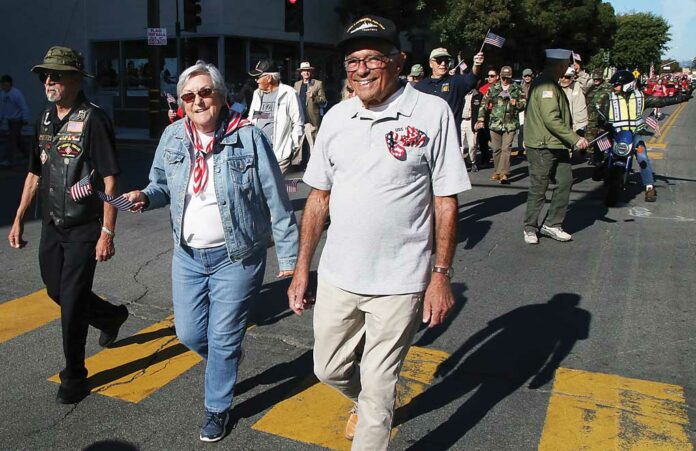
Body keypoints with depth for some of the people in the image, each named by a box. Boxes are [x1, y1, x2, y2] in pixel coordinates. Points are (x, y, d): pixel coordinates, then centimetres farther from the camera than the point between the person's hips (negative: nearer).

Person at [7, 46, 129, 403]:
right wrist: (18, 220, 15)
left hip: (84, 228, -7)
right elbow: (35, 174, 17)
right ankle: (111, 316, 43)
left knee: (72, 300, -3)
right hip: (52, 225, 8)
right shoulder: (45, 120, 9)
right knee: (57, 291, 17)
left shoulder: (93, 119, -14)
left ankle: (74, 378, 14)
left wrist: (107, 232, -23)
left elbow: (110, 180, -19)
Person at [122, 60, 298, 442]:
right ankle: (226, 364, 47)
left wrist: (288, 256, -8)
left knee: (223, 339, 6)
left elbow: (276, 202, -10)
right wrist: (145, 197, -8)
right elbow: (163, 185, 16)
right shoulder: (172, 137, 1)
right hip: (188, 256, 5)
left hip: (236, 257, -4)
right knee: (189, 334, 14)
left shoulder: (249, 137, -13)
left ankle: (217, 409, 30)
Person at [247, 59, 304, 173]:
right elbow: (251, 119, 23)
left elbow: (298, 124, -4)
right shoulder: (257, 94, 16)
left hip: (280, 152, -6)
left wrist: (293, 148, -6)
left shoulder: (289, 94, -4)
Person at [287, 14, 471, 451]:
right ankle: (366, 405, 52)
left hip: (399, 282, -5)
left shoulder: (433, 113, -10)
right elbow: (319, 198, 8)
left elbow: (446, 202, -7)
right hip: (337, 276, 5)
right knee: (329, 369, 20)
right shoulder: (336, 117, 3)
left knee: (378, 388, 8)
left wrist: (441, 275, -9)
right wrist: (301, 269, 8)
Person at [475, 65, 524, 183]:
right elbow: (484, 104, 5)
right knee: (496, 149, 10)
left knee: (506, 149, -10)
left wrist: (517, 104, -14)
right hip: (495, 123, 2)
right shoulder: (492, 89, 7)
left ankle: (503, 173, -12)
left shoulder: (517, 89, 7)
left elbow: (524, 104, 9)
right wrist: (481, 119, -3)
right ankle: (497, 171, 23)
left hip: (510, 124, -1)